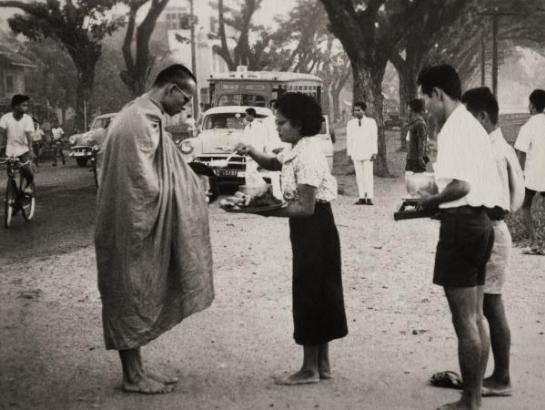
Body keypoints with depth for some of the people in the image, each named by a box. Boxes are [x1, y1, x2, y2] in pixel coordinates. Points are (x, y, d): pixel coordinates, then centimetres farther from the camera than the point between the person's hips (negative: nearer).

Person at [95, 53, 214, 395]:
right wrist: (186, 192, -9)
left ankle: (137, 369, 23)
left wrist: (194, 189, 12)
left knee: (138, 299, 14)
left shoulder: (144, 116, 13)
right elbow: (144, 183, -22)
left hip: (137, 225, 10)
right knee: (131, 300, -1)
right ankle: (133, 376, 9)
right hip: (134, 228, -10)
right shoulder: (141, 120, -19)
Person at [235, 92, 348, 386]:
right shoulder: (298, 151, 8)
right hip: (312, 230, 10)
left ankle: (310, 369, 7)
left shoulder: (306, 157, -22)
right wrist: (252, 153, 6)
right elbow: (274, 164, 26)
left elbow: (306, 208, -24)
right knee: (318, 294, 14)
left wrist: (268, 211, -18)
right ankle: (322, 364, 23)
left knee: (309, 294, -2)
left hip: (313, 229, -10)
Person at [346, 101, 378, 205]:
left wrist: (374, 152, -4)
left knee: (368, 175, -7)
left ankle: (369, 197, -6)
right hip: (356, 154, 2)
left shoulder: (371, 122, 3)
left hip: (367, 153, -2)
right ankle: (362, 197, 3)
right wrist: (349, 153, 7)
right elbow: (349, 139, 11)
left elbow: (374, 138, 2)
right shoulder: (350, 123, 9)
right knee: (359, 176, 1)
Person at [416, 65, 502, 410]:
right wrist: (440, 199, 13)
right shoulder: (473, 126, 15)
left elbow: (461, 185, -26)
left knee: (464, 321, -3)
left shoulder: (453, 129, -16)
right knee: (476, 317, 15)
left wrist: (431, 201, -10)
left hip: (461, 224, -10)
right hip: (480, 221, 10)